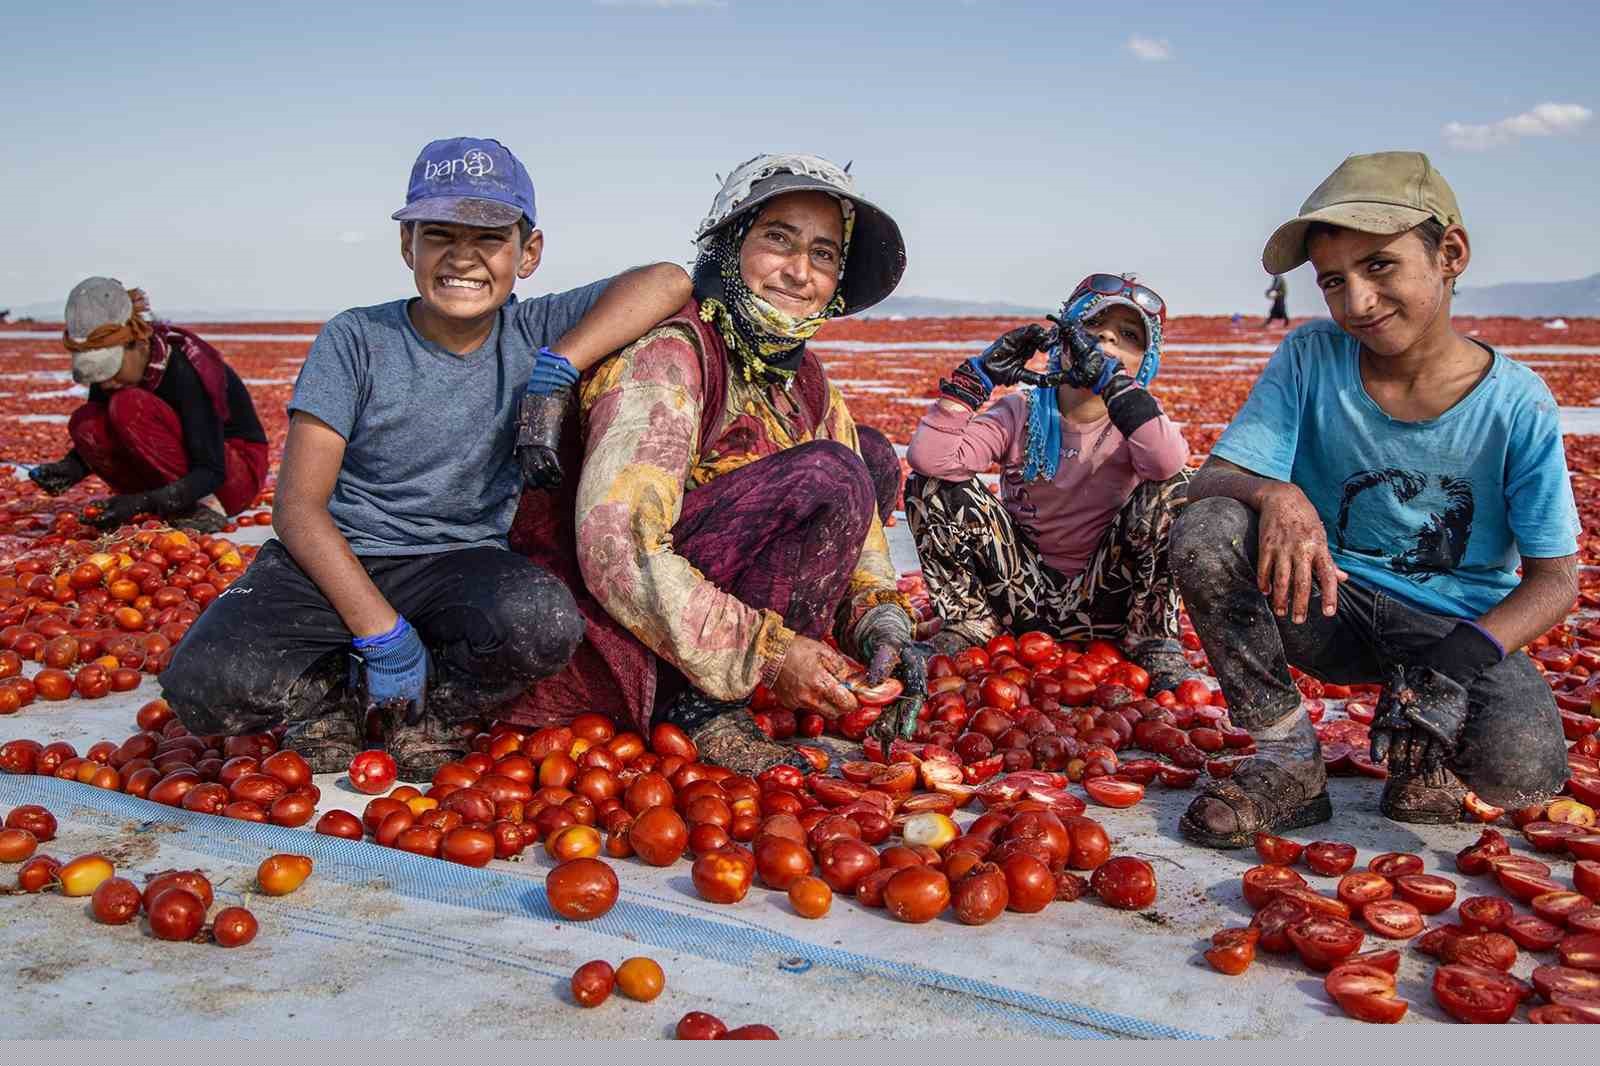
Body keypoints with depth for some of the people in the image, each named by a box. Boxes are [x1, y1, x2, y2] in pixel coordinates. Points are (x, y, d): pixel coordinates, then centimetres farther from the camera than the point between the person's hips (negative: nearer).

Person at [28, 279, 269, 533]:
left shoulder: (186, 370, -26)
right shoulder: (109, 361, -7)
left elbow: (211, 472, -28)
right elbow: (93, 434, 6)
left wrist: (142, 503, -39)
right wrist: (70, 467, -15)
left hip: (238, 475, -7)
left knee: (129, 407, -25)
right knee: (84, 422, -13)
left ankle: (205, 506, -18)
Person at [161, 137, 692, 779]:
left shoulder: (533, 334, 0)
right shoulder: (357, 340, -6)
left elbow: (667, 282, -11)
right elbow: (298, 506, -10)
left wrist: (556, 368, -22)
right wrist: (379, 630, -19)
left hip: (459, 562, 1)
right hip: (337, 560, -1)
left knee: (544, 622, -34)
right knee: (203, 685, -28)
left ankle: (426, 707, -2)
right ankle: (335, 690, 7)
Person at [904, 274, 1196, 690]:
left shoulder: (1136, 417, -3)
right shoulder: (1020, 414, -1)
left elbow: (1169, 463, -31)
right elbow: (928, 457, -18)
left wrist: (1111, 379, -33)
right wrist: (977, 376, -22)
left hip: (1100, 600, -1)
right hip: (1024, 590, 1)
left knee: (1169, 490, -24)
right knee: (932, 485, -14)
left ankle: (1156, 641, -10)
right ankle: (970, 623, -2)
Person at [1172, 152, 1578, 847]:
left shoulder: (1516, 404, -11)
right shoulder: (1310, 359, -8)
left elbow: (1555, 578, -7)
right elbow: (1209, 481, -12)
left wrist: (1460, 659, -25)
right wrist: (1274, 495, -36)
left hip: (1456, 625, -1)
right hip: (1328, 601, 2)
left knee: (1523, 767, -32)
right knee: (1204, 530, -27)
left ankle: (1420, 745, 7)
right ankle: (1289, 764, -13)